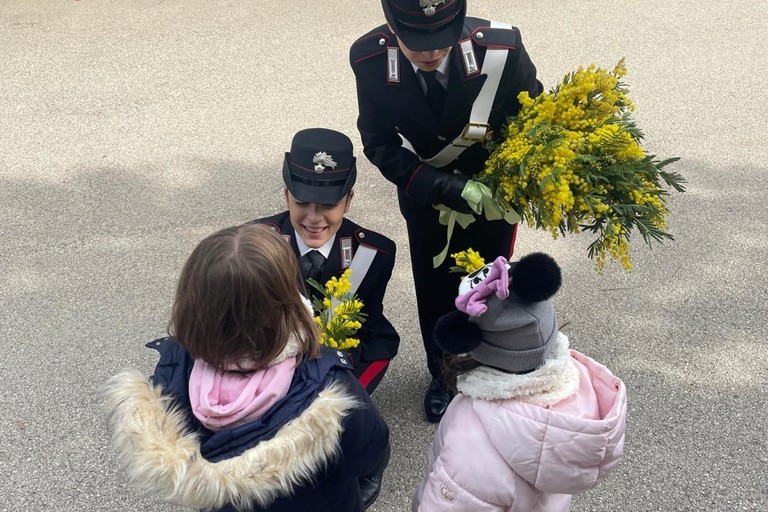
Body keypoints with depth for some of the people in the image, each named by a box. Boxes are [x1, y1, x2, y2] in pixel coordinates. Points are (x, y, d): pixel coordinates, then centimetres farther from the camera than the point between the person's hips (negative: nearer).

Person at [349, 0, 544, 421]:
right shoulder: (369, 60, -27)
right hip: (426, 193, 1)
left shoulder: (502, 48, -32)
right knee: (434, 288, 17)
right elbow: (379, 142, -15)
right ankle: (444, 373, 46)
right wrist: (436, 186, -28)